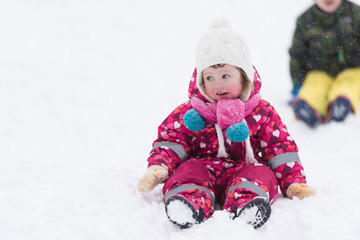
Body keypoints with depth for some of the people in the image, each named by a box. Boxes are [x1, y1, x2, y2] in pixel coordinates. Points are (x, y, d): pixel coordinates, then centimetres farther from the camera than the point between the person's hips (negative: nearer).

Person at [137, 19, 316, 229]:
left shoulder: (262, 112, 8)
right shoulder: (189, 113, 9)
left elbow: (281, 146, 9)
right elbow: (170, 141, 8)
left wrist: (294, 183, -2)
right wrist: (157, 169, -12)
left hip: (242, 172, 0)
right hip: (203, 168, 0)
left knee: (261, 173, -30)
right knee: (187, 170, -30)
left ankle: (247, 202, -60)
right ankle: (191, 201, -60)